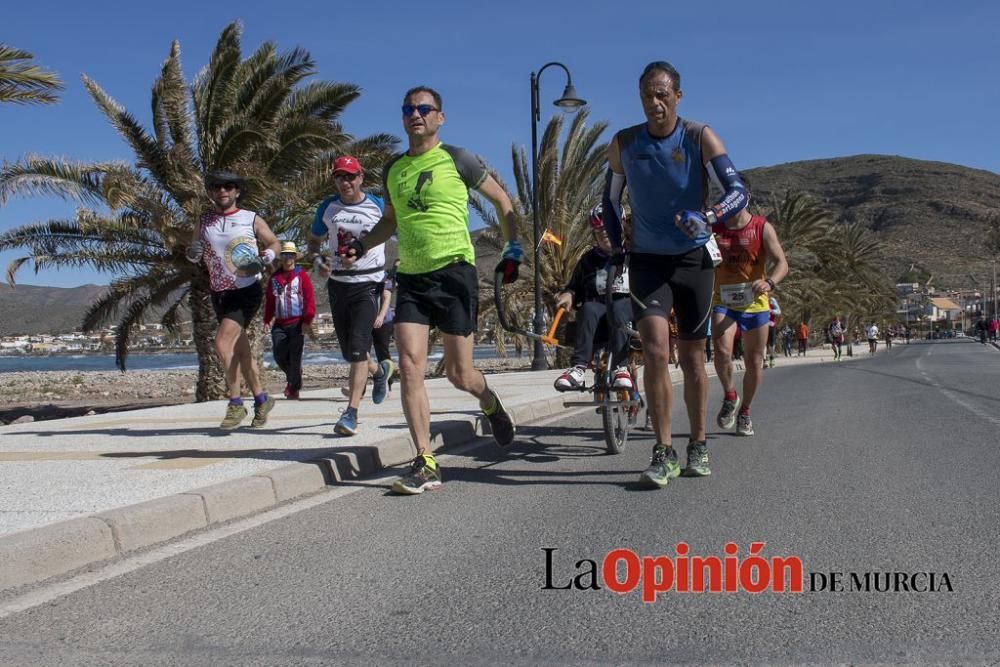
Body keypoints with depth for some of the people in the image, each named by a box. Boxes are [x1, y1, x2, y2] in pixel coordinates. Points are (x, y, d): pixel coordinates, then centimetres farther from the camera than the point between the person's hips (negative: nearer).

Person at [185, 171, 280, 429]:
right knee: (240, 349, 10)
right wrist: (193, 253, -8)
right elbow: (192, 255, 16)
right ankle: (261, 399, 24)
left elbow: (275, 244, 9)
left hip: (247, 291, -5)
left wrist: (263, 260, -12)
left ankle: (236, 403, -9)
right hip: (219, 293, 5)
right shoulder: (204, 222, 9)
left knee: (222, 342, -20)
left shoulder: (252, 219, -1)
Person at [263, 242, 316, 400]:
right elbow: (269, 300, 15)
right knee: (279, 356, -1)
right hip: (279, 324, 4)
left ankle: (294, 388, 10)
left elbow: (310, 299, -3)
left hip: (297, 323, -4)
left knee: (295, 357, -4)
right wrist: (267, 321, 7)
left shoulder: (302, 276, 2)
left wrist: (307, 320, -10)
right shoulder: (274, 277, 13)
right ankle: (292, 377, 27)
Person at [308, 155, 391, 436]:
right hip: (338, 283, 4)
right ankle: (378, 371, 44)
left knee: (357, 348, -16)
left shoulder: (378, 206, -2)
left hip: (368, 283, -4)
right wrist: (318, 262, -4)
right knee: (349, 352, 12)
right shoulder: (328, 207, 6)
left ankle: (351, 413, -14)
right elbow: (313, 240, 17)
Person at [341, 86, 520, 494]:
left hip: (454, 272, -4)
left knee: (458, 373, 1)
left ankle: (489, 402, 37)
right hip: (411, 278, 5)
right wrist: (362, 245, 10)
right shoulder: (393, 169, 14)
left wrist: (513, 249, 0)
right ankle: (426, 465, -3)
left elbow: (502, 201, 9)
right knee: (410, 368, -9)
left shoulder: (456, 159, -1)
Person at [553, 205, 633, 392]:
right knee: (589, 308, -35)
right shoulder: (589, 259, 18)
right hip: (598, 304, 2)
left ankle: (620, 367, -47)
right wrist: (568, 294, -2)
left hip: (627, 305, -1)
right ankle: (579, 367, -47)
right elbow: (575, 286, 21)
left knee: (617, 309, -38)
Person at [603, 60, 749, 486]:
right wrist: (616, 246, 6)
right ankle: (663, 454, -9)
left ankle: (698, 446, 24)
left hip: (693, 258, 0)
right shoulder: (623, 144, -1)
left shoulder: (700, 138, -8)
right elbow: (611, 199, 14)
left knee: (691, 356, 7)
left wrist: (706, 217, -36)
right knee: (655, 350, -16)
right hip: (647, 259, 1)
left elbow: (738, 192, -17)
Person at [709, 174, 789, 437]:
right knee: (722, 351, -22)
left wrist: (768, 282, -32)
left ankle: (745, 411, 28)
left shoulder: (762, 228, -5)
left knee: (754, 361, 7)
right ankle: (729, 396, 6)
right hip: (723, 301, 0)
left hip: (755, 302, 0)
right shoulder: (713, 230, 0)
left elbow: (781, 263, -11)